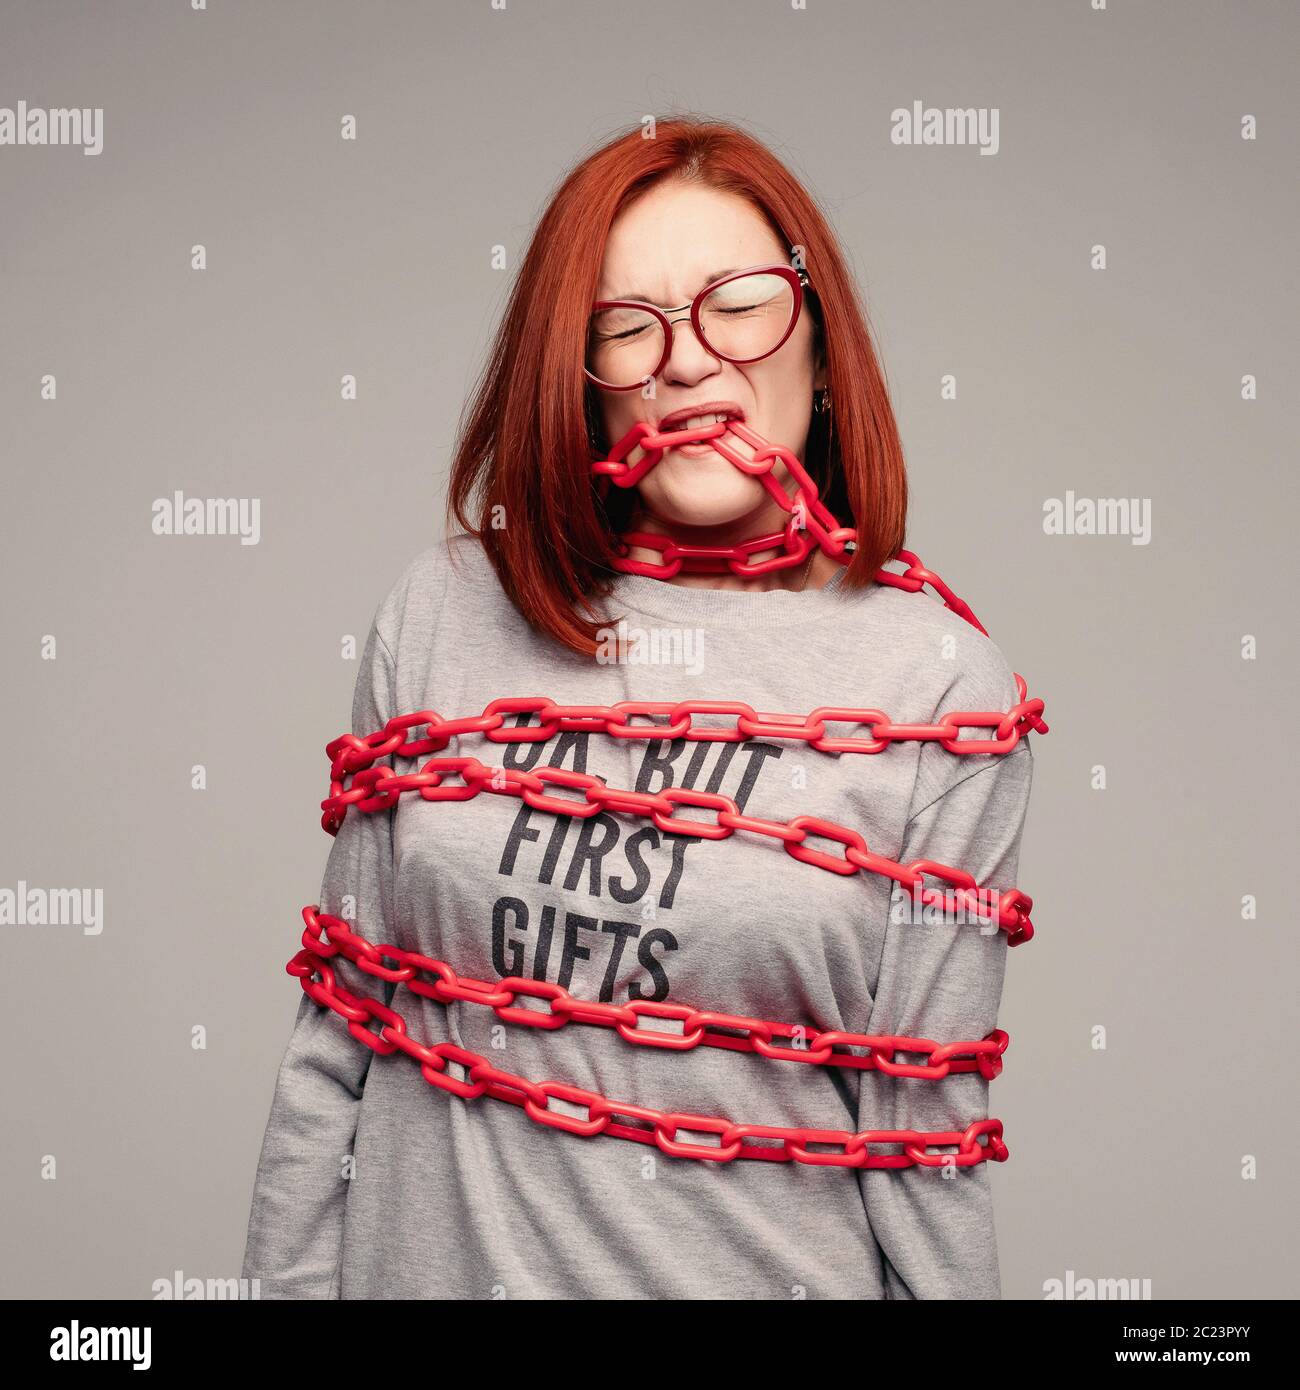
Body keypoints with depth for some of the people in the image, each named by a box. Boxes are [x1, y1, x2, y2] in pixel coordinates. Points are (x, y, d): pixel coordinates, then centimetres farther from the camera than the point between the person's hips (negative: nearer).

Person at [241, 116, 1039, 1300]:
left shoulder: (944, 687, -10)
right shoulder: (445, 613, -3)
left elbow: (927, 1145, -8)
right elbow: (337, 1033, 1)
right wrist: (288, 1278, 1)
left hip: (756, 1267, -2)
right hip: (425, 1257, 2)